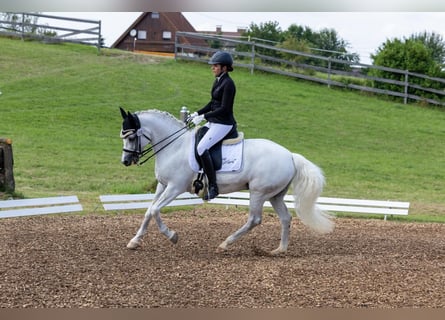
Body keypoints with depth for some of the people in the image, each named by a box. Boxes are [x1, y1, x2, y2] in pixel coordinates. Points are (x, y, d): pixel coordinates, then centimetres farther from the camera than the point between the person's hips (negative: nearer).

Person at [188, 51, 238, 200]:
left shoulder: (228, 84, -17)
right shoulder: (218, 81, 13)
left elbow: (224, 108, -21)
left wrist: (204, 117, -22)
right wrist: (197, 113, 9)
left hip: (224, 124, -11)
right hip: (214, 122, 11)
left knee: (201, 148, -24)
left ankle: (213, 186, -22)